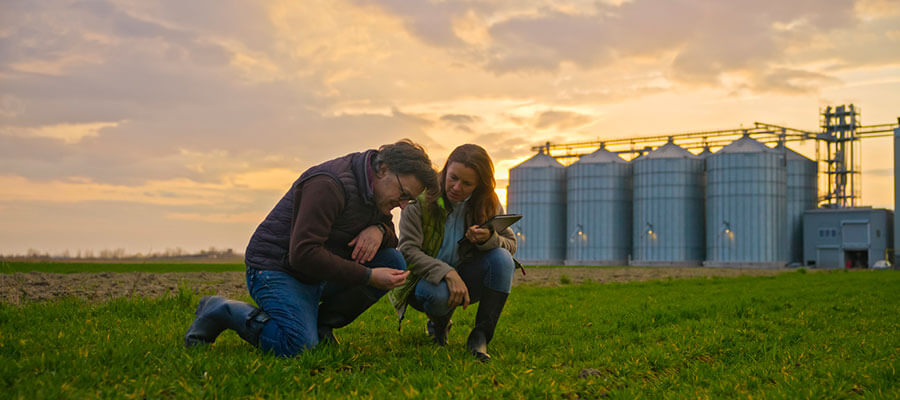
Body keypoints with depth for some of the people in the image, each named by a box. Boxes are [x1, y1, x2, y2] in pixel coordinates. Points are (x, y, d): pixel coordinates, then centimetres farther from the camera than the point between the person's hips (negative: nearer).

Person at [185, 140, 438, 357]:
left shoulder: (377, 191, 4)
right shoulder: (330, 185, -26)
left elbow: (392, 241, 15)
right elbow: (303, 253, -30)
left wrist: (379, 230, -12)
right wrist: (368, 276, -29)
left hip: (322, 275, 8)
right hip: (276, 268, -8)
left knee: (394, 262, -7)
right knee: (299, 345, -30)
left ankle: (321, 325, 1)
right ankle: (220, 311, -5)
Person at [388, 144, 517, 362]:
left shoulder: (488, 204, -4)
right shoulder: (421, 200, -16)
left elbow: (511, 244, -2)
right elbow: (408, 250, -22)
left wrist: (489, 239, -27)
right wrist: (447, 273, -37)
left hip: (463, 279, 3)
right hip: (425, 280, -3)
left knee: (502, 258, -24)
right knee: (438, 294, -38)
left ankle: (480, 335, -21)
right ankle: (439, 325, 1)